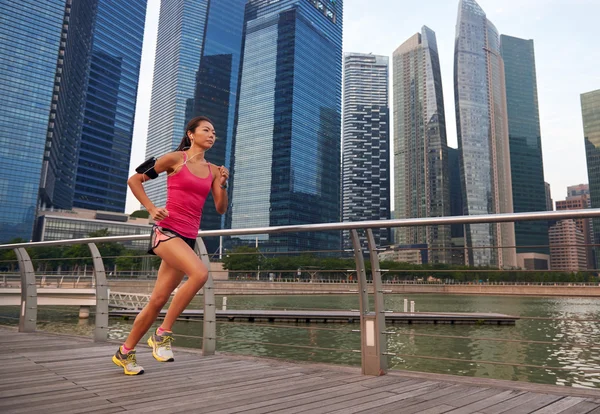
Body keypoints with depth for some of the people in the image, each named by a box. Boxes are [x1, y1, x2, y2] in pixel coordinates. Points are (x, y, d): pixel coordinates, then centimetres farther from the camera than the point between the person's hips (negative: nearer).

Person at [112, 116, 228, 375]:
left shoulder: (213, 170, 12)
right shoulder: (176, 158, -1)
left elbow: (221, 209, 10)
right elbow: (134, 180, 4)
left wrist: (223, 186, -5)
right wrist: (151, 209, -7)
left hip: (188, 237, 6)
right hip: (166, 230, -5)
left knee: (158, 300, 7)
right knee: (200, 273, -29)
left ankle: (125, 352, 25)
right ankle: (163, 334, -13)